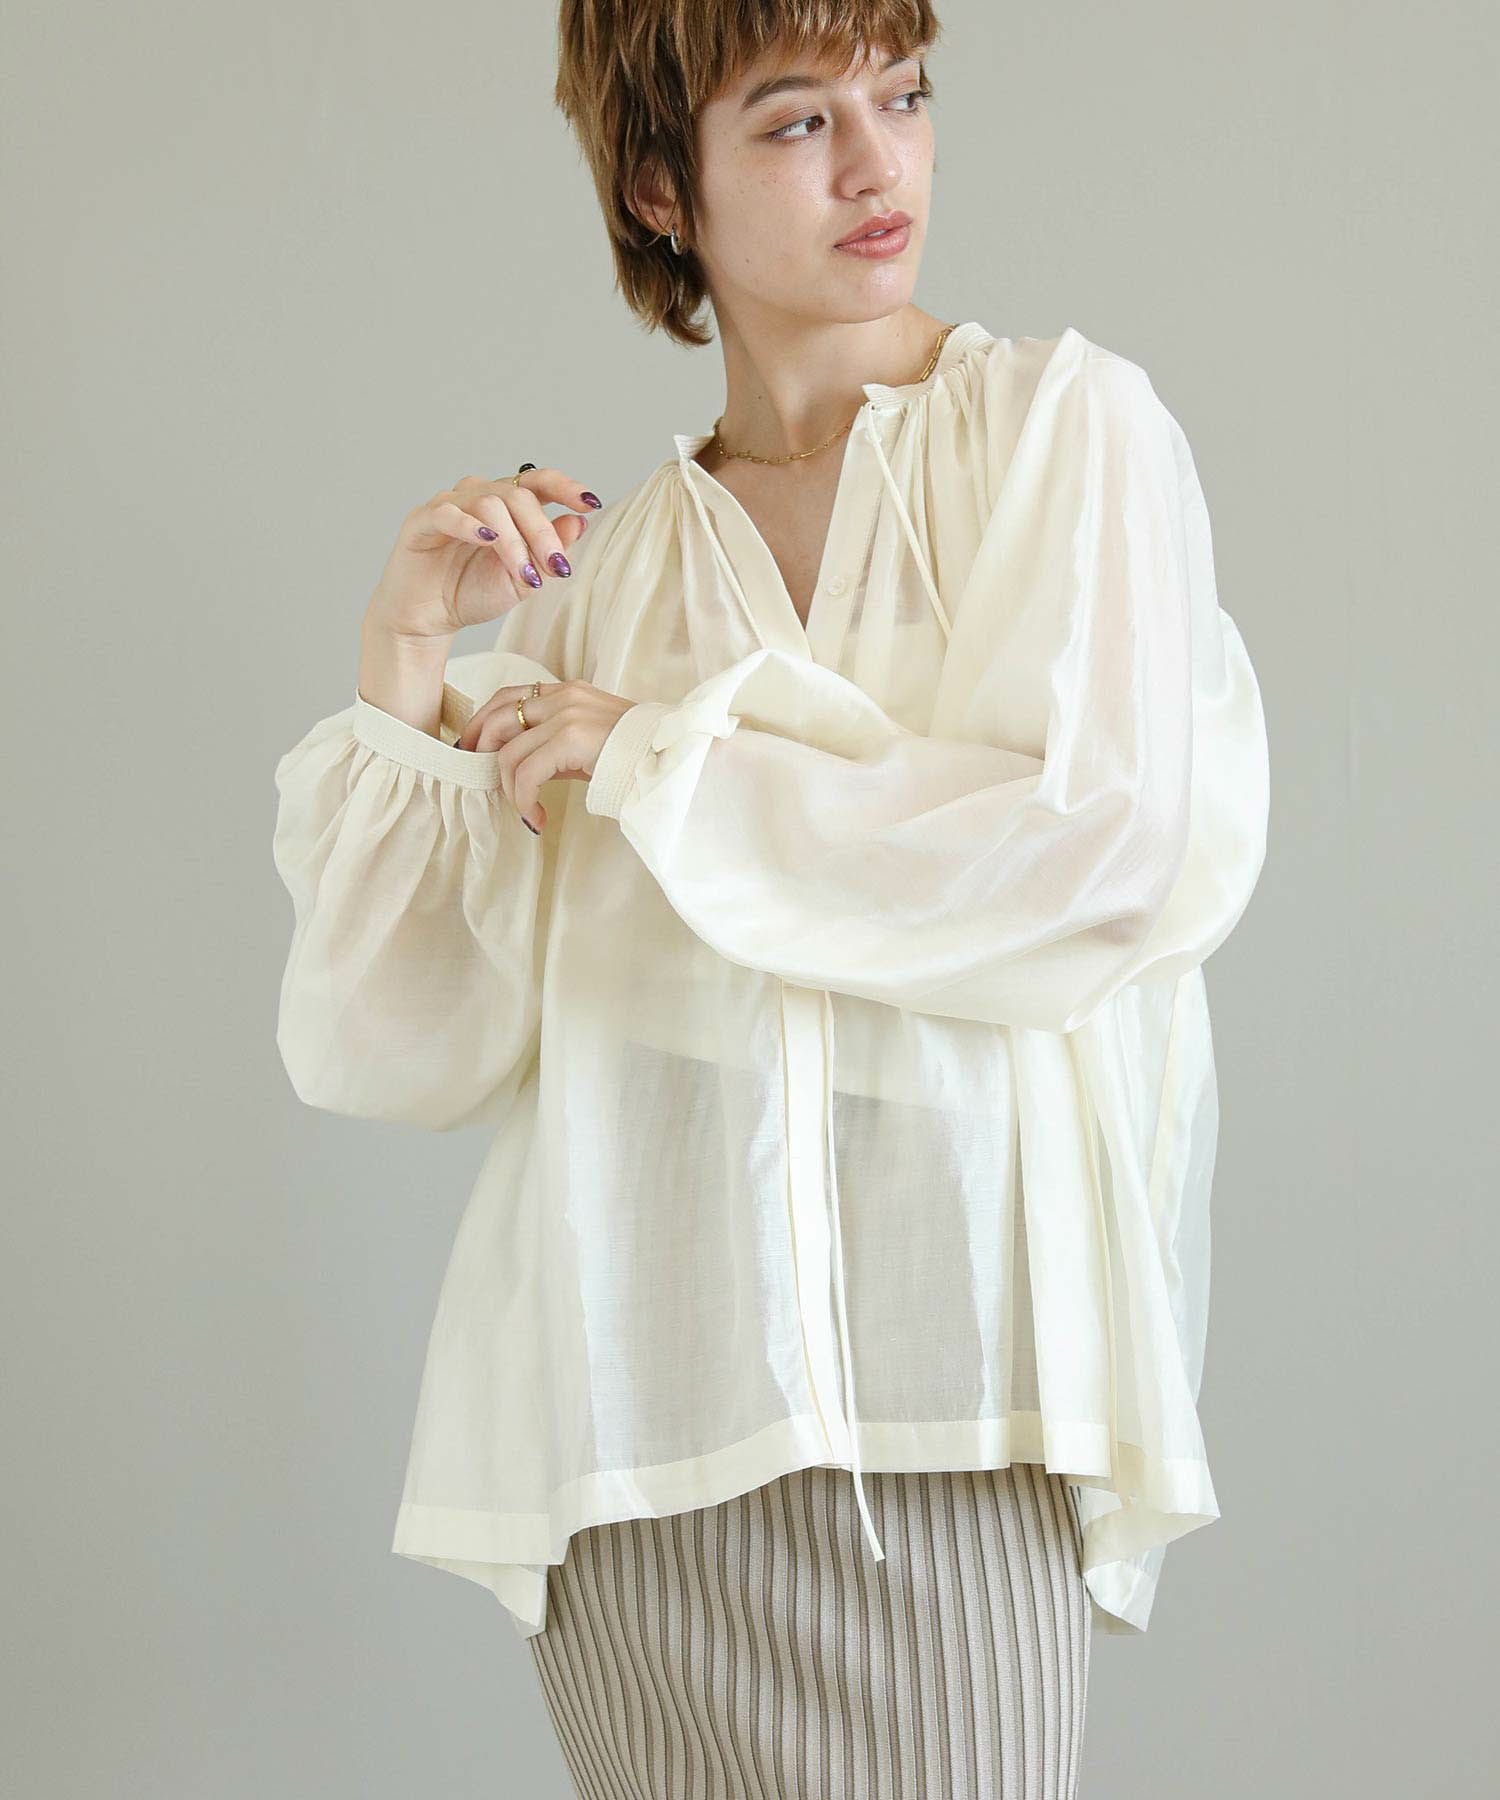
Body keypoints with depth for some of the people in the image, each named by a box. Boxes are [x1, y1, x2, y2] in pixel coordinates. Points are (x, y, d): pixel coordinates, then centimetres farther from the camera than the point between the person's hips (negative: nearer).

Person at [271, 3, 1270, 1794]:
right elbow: (412, 1043, 6)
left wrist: (660, 758, -5)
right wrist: (407, 655, -5)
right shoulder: (597, 557, 10)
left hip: (937, 1352, -2)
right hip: (635, 1359, 3)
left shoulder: (1065, 422, 3)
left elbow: (1104, 843, -12)